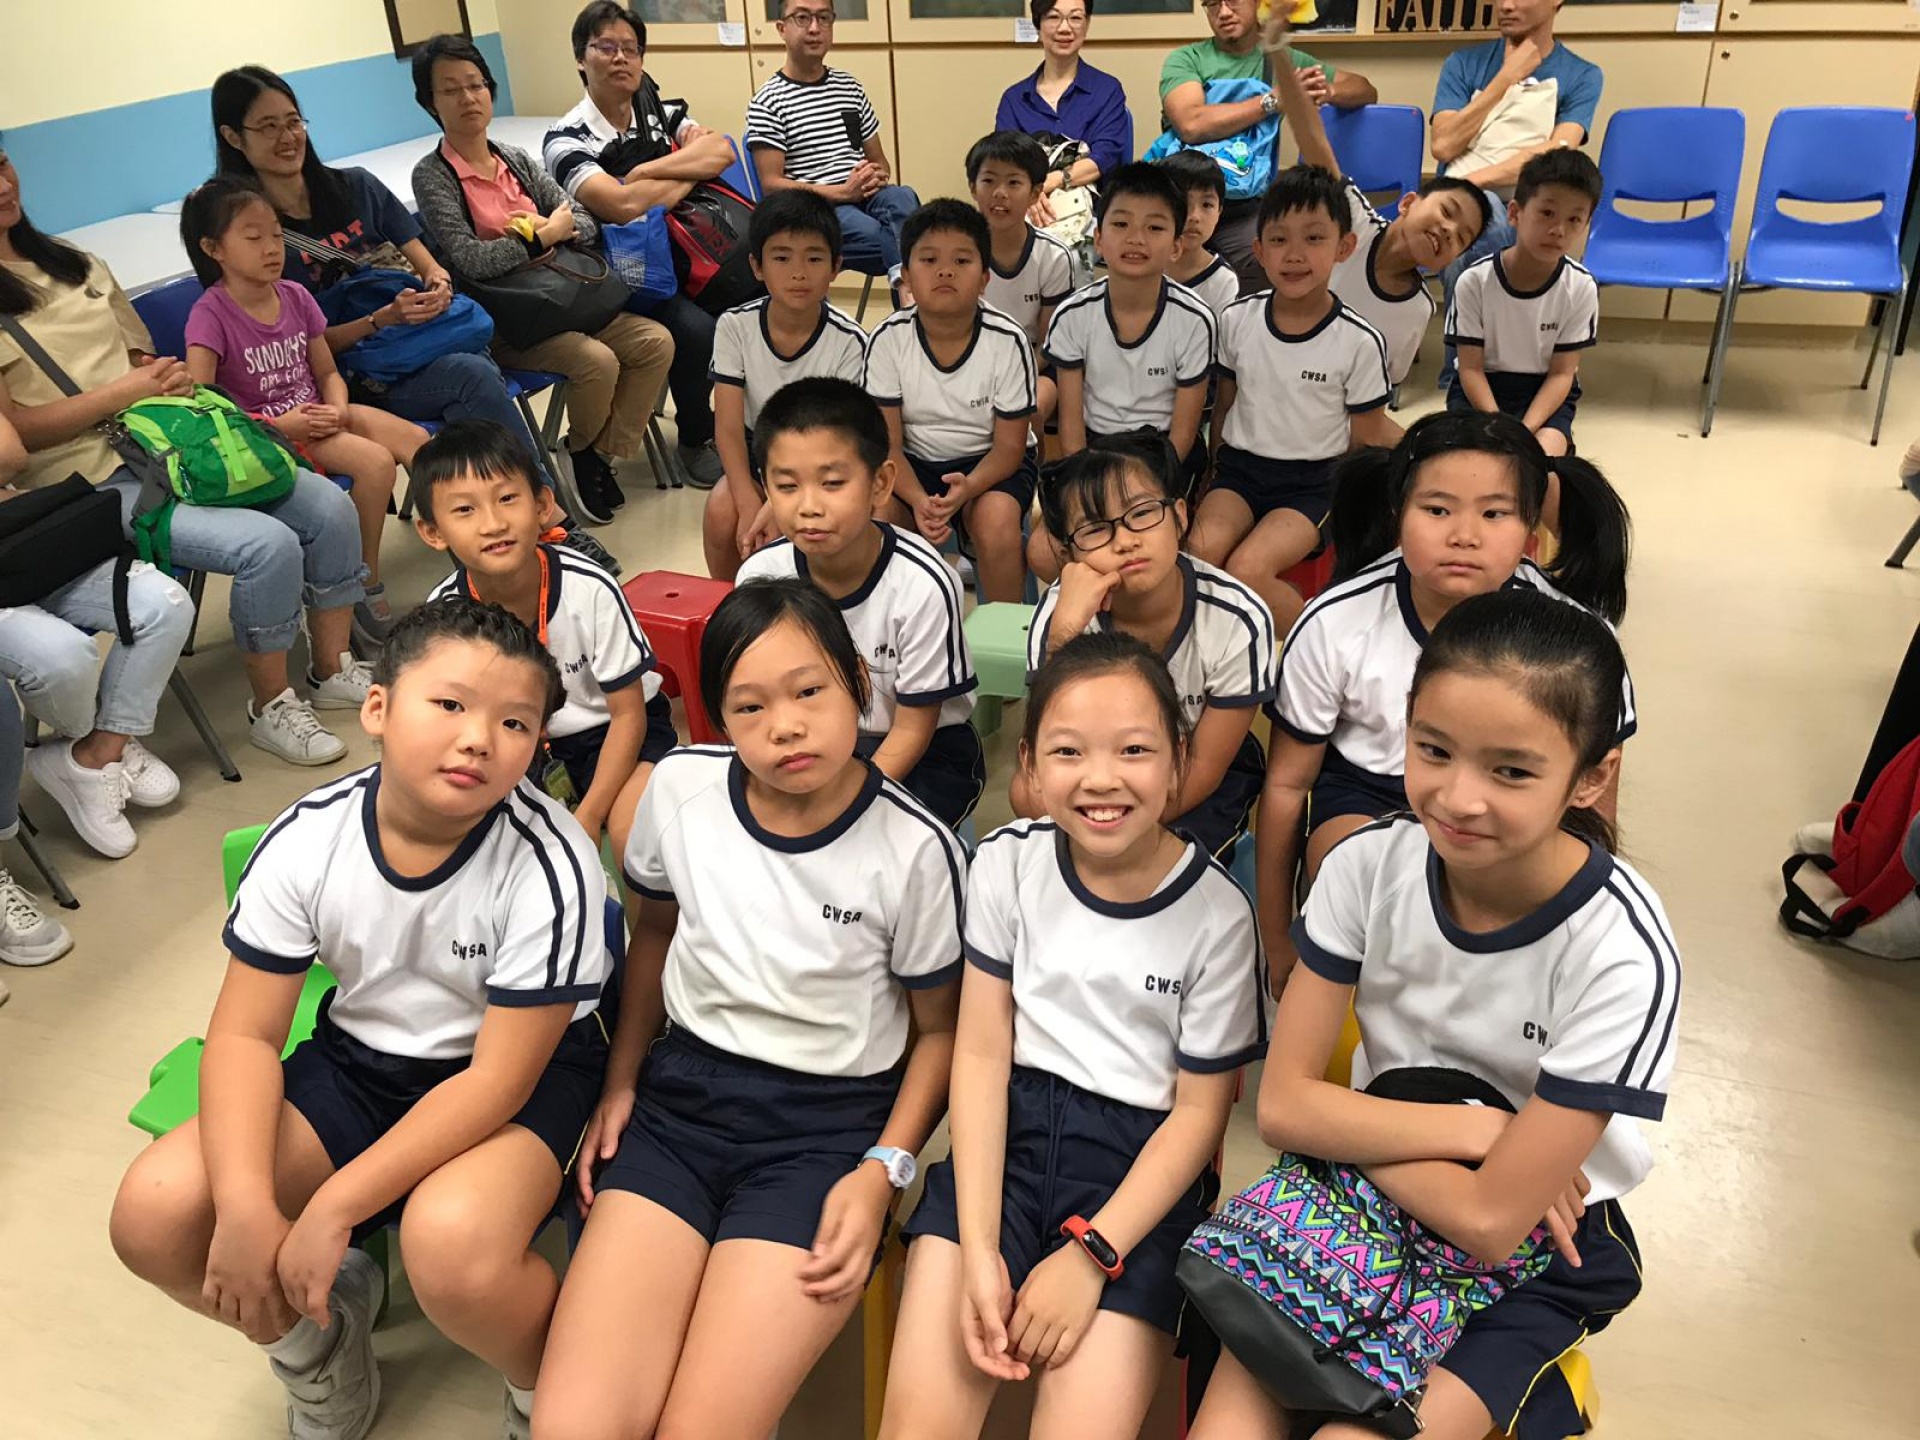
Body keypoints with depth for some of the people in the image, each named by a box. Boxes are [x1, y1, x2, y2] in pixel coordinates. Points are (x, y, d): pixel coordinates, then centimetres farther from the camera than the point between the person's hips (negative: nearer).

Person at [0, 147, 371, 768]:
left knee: (330, 508, -10)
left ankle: (334, 671, 6)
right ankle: (271, 708, -5)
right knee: (267, 545, -26)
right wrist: (123, 391, -15)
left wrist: (171, 375, -1)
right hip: (93, 483, -7)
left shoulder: (73, 263, 17)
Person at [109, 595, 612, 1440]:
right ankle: (317, 1331, 18)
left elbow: (499, 1079, -23)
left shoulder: (550, 865, -27)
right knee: (153, 1215, -14)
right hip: (362, 1057, 5)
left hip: (523, 1074, -4)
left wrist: (333, 1207, -24)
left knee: (451, 1247, -35)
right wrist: (245, 1206, -22)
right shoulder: (308, 838, -14)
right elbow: (244, 1033, -8)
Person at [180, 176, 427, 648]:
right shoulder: (211, 314, -13)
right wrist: (279, 426, -24)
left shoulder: (294, 296, 5)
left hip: (317, 413, 6)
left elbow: (328, 372, 11)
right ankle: (368, 588, -16)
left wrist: (338, 410, -11)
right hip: (266, 431, -6)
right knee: (375, 462, -28)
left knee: (416, 441, -14)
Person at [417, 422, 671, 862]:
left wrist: (588, 817, -19)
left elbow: (628, 714, -15)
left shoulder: (590, 590, -26)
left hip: (607, 729, -3)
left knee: (634, 831, -30)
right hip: (522, 743, 4)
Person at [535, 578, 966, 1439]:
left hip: (830, 1123, -2)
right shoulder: (679, 788, -4)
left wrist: (882, 1172, -10)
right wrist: (620, 1084, 11)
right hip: (680, 1095, 3)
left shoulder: (915, 849, -13)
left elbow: (939, 1029, 1)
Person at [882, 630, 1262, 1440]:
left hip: (1141, 1165, -1)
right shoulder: (1008, 864, -2)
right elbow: (981, 1054, -3)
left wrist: (1090, 1254, -11)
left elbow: (1199, 1109, -2)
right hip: (1008, 1132, 2)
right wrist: (980, 1249, -11)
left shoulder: (1216, 915, -7)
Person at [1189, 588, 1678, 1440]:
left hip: (1539, 1242, -2)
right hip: (1359, 1192, 3)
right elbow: (1283, 1105, -12)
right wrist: (1472, 1128, -18)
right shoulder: (1370, 866, -14)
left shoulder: (1622, 954, -24)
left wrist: (1355, 1127, -12)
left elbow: (1491, 1221, -21)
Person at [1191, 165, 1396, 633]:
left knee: (1247, 570, -28)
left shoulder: (1360, 342, -9)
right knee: (1200, 551, -28)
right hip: (1239, 470, 3)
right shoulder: (1237, 320, 1)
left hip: (1310, 484, -3)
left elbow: (1366, 438, 2)